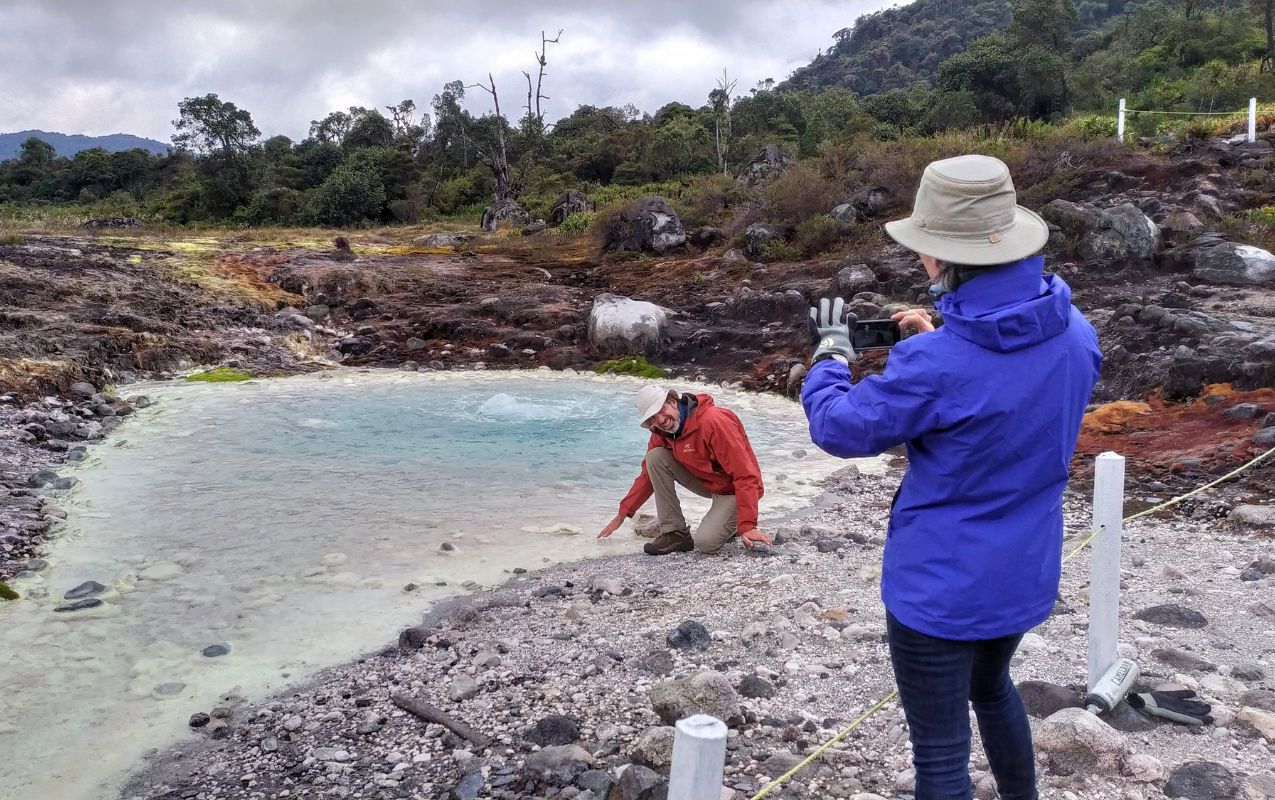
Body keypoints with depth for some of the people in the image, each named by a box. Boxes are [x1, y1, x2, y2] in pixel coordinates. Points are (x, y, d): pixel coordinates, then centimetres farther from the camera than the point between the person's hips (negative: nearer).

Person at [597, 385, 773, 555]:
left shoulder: (713, 421, -30)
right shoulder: (661, 433, -6)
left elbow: (745, 475, -31)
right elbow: (649, 474, 7)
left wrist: (747, 526, -36)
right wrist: (622, 514, 1)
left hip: (734, 489, -7)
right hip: (705, 482, 7)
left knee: (705, 543, -27)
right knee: (655, 457, -13)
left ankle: (733, 522, 8)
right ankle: (675, 534, -6)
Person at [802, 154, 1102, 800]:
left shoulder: (936, 363, -29)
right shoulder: (1075, 334, -8)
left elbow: (839, 428, -14)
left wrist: (830, 353, 3)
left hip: (940, 587, -7)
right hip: (1025, 574, 7)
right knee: (990, 686, 34)